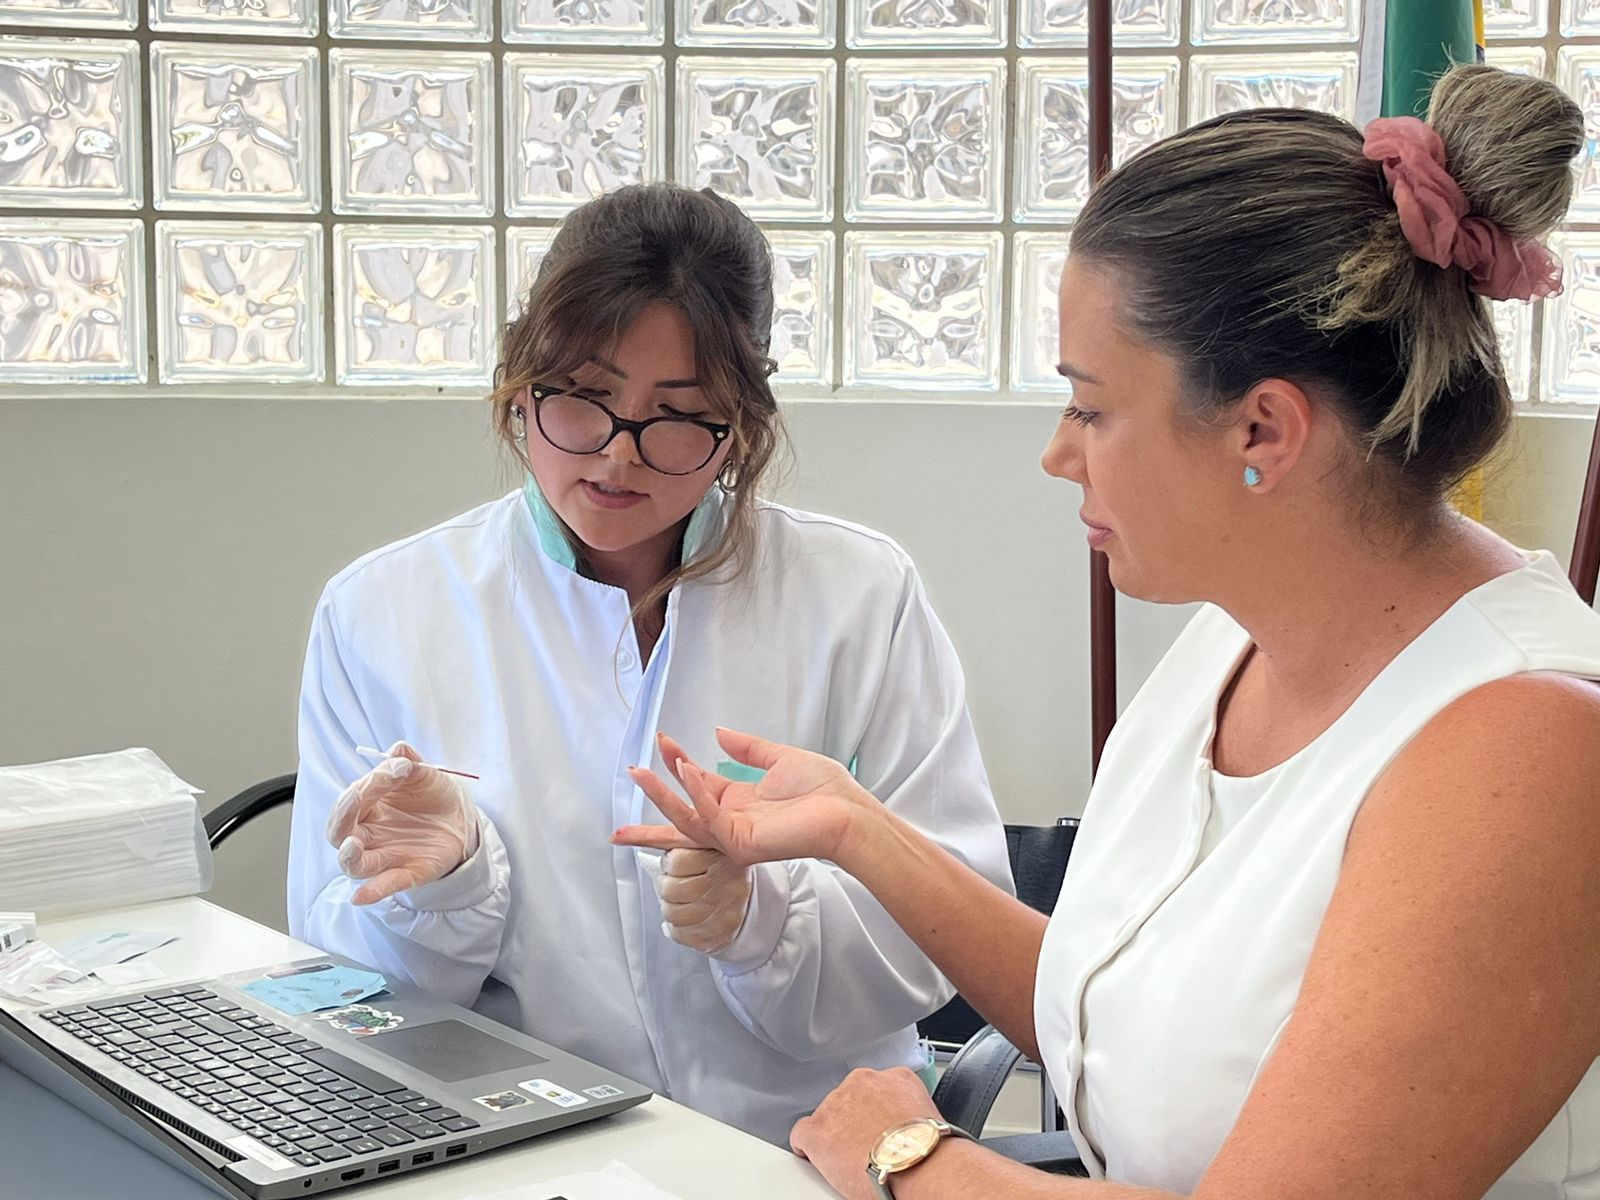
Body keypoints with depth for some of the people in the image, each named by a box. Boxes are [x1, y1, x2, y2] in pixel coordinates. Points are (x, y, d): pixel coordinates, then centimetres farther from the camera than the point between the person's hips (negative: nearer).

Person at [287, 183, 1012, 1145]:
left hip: (810, 1142, -1)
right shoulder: (378, 613, 4)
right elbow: (342, 973, 3)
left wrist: (762, 915, -18)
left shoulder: (862, 596, 2)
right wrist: (445, 880, -15)